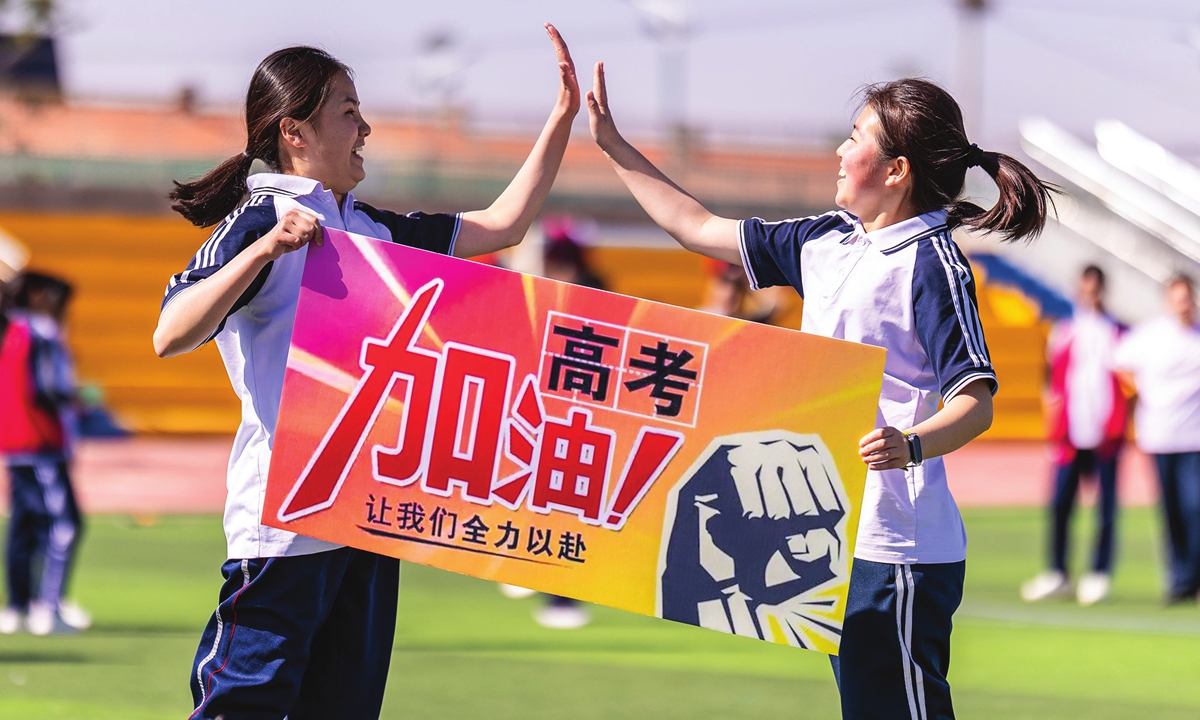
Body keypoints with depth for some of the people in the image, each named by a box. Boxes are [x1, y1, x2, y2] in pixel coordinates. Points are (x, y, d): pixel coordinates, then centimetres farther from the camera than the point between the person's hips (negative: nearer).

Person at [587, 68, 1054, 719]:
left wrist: (911, 444, -38)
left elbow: (977, 401, -18)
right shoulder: (826, 242, 14)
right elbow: (701, 230, 23)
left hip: (895, 549, -9)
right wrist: (615, 146, 23)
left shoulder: (930, 261, -11)